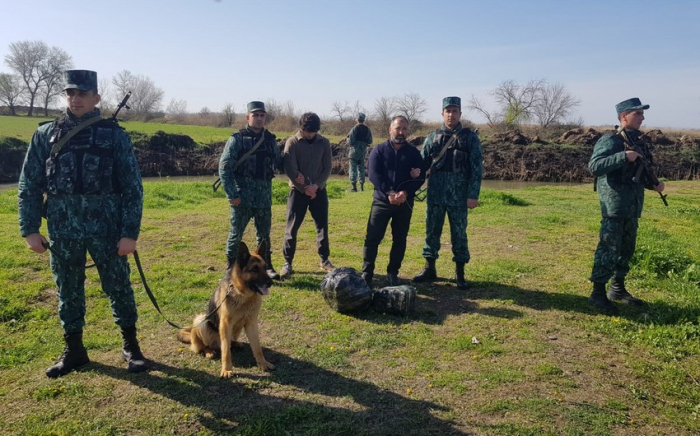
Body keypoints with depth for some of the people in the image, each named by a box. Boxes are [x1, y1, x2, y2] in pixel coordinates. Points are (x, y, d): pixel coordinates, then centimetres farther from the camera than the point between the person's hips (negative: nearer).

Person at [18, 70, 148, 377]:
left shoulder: (114, 135, 0)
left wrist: (130, 233, -8)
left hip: (107, 228, -2)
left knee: (118, 287, 7)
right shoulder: (46, 135, 6)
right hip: (62, 229, 2)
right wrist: (30, 229, 2)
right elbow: (29, 185, 8)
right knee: (68, 292, 13)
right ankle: (73, 351, 30)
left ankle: (131, 347, 23)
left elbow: (132, 187, -3)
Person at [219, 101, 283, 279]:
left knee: (264, 233, 13)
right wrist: (232, 194, -13)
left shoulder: (270, 139, 10)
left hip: (264, 196, 4)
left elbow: (279, 163, 17)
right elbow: (224, 167, -8)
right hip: (242, 196, -4)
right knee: (236, 233, 4)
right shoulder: (237, 139, -4)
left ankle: (267, 266, 26)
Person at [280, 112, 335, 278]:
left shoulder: (324, 143, 2)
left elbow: (327, 168, 1)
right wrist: (305, 188, -12)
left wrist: (316, 185, -13)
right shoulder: (292, 142, -6)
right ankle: (287, 263, 9)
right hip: (298, 190, -2)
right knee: (292, 227, -1)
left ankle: (325, 260, 21)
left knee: (322, 226, 7)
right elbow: (289, 169, -11)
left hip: (319, 190, 3)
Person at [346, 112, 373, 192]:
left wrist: (348, 137, 5)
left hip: (354, 151, -5)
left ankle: (354, 186, -3)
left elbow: (350, 141, -16)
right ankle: (362, 186, 15)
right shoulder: (367, 129, 3)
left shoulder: (355, 128, -13)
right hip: (363, 152, 5)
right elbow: (370, 142, 6)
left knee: (353, 169, 0)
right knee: (361, 168, 14)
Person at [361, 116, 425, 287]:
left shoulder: (414, 152, 7)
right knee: (372, 237, -5)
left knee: (399, 239, 8)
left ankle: (393, 273, 21)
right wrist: (389, 192, -21)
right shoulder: (379, 150, 3)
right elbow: (373, 174, -8)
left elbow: (421, 177, 0)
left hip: (405, 203, 2)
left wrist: (406, 193, -17)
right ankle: (366, 273, 3)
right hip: (382, 201, -2)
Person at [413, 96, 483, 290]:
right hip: (435, 194, 2)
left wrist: (473, 195, -10)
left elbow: (476, 168, -3)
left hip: (458, 195, -2)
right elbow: (422, 162, 8)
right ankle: (429, 269, 23)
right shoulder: (432, 137, 6)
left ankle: (459, 274, 17)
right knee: (432, 231, 10)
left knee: (459, 234, 6)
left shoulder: (470, 138, -1)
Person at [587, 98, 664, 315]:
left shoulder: (637, 141, 15)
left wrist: (653, 184, 7)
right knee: (609, 249, -9)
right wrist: (624, 156, -28)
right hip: (614, 203, -9)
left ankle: (618, 289, 26)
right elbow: (594, 166, -23)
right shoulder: (610, 141, -11)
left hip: (633, 205, 9)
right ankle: (598, 293, -1)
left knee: (627, 248, 14)